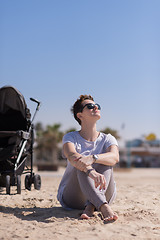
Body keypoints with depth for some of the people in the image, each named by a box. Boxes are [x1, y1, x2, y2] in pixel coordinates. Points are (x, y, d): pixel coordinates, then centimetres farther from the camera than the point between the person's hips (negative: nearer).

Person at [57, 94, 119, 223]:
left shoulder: (108, 139, 3)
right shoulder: (71, 137, -2)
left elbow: (115, 157, -22)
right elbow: (72, 156, -27)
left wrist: (92, 158, -44)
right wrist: (91, 171, -49)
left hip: (103, 194, 2)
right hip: (71, 197, -1)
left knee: (104, 162, -24)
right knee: (81, 164, -30)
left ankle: (91, 207, -43)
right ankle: (104, 207, -51)